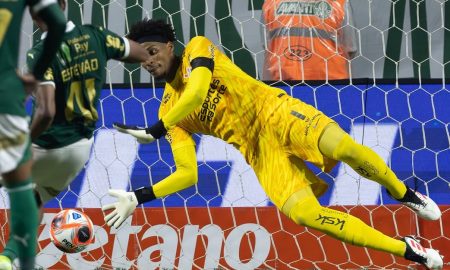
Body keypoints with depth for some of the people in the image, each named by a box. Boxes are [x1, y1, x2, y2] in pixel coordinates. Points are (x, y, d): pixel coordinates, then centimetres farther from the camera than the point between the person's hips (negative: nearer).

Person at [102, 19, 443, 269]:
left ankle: (405, 194, 1)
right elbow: (188, 174, 4)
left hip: (271, 110, -3)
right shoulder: (169, 111, 9)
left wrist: (154, 131, -23)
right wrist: (137, 198, -6)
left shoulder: (198, 48, 1)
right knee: (303, 214, -21)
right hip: (257, 150, 3)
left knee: (344, 147, -29)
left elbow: (197, 92, -20)